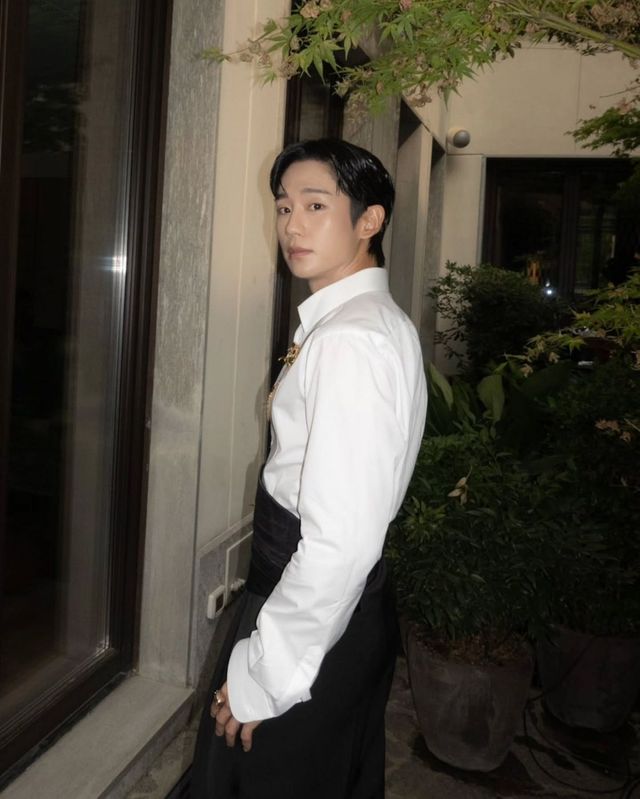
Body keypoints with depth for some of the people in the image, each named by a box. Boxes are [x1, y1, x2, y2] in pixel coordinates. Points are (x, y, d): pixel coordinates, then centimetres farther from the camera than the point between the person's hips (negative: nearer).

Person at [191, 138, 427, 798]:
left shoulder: (350, 339, -23)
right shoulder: (382, 320, 9)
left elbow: (341, 541, -28)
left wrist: (259, 675, -18)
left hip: (313, 611, -9)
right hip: (358, 606, 9)